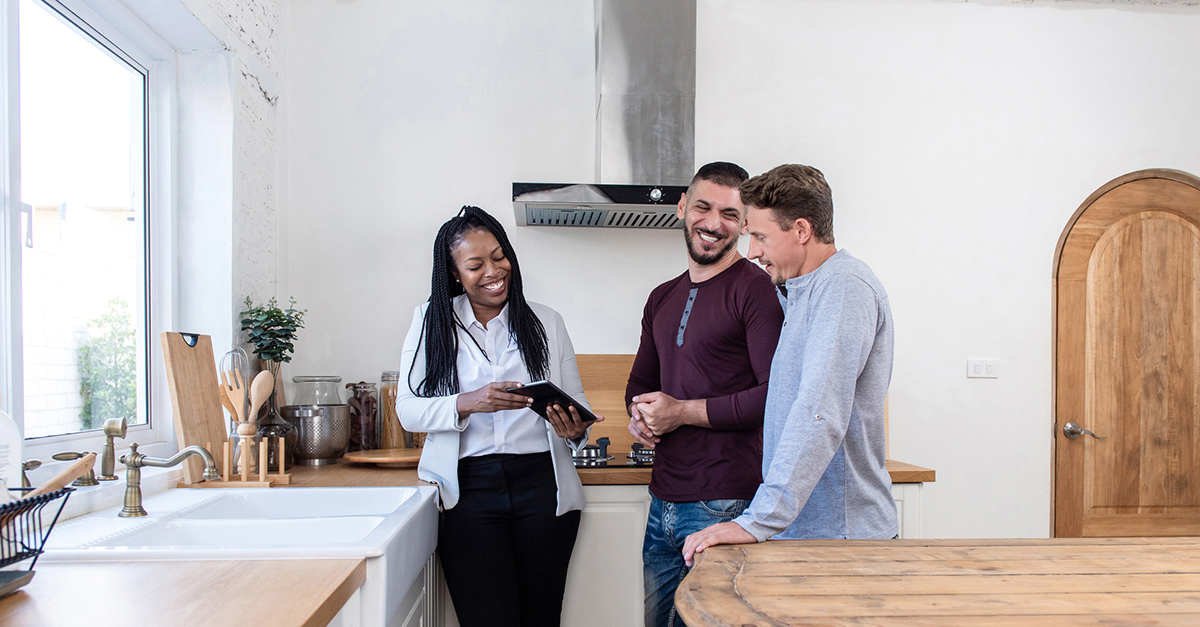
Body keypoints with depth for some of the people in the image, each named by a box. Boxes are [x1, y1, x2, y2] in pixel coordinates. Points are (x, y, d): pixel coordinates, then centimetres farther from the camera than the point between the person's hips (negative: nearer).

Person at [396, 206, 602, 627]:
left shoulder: (546, 322, 9)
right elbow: (408, 409, -1)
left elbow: (577, 402, 10)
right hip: (468, 490, -1)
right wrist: (468, 403, -19)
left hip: (542, 486, 2)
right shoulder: (431, 322, 5)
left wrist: (575, 430, -13)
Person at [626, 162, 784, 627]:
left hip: (725, 505, -7)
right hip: (663, 502, 7)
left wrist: (683, 411, -13)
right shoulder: (663, 297, 14)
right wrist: (639, 415, 2)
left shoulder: (756, 289, -9)